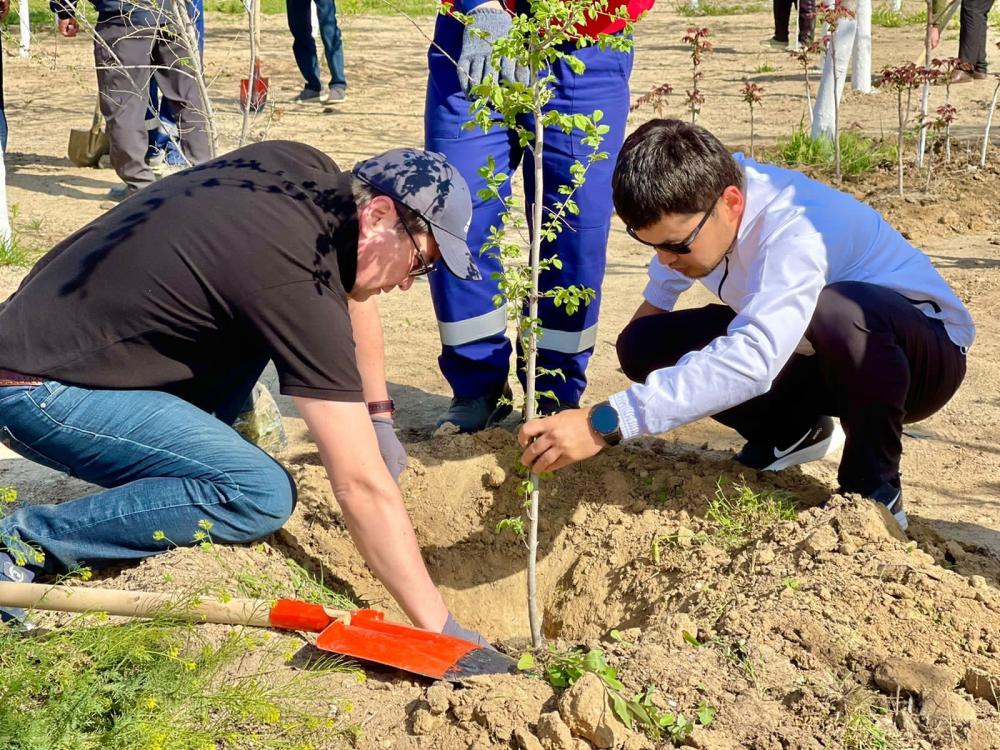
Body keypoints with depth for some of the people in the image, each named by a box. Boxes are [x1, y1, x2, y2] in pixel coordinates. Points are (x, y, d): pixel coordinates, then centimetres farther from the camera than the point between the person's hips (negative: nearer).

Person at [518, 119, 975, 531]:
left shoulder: (795, 233, -37)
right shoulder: (692, 199, -13)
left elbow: (751, 359, -53)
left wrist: (607, 423, -57)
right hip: (820, 354, 7)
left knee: (838, 310, -44)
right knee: (644, 345, -13)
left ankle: (874, 489, -18)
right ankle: (792, 431, 9)